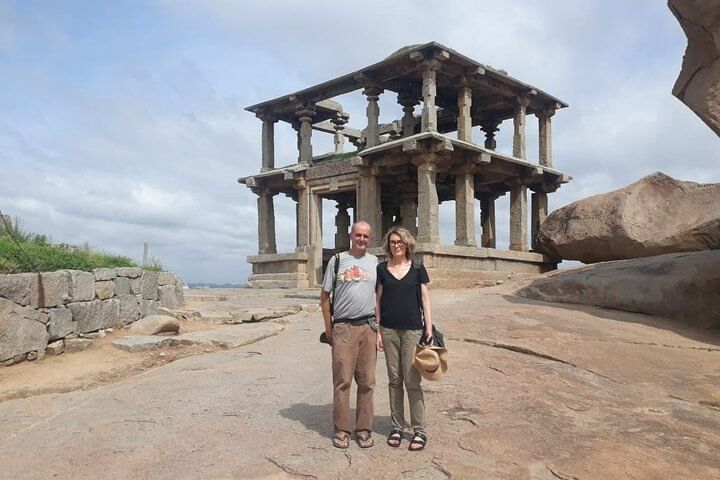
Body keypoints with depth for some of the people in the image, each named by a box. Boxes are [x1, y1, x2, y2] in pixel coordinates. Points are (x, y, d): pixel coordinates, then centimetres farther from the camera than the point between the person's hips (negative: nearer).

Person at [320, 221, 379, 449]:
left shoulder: (375, 262, 10)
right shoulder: (337, 260, 4)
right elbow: (324, 296, 5)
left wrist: (380, 326, 3)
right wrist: (328, 328, 3)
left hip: (369, 327, 2)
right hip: (343, 328, -2)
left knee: (366, 381, 6)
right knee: (342, 380, -1)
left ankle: (364, 428, 17)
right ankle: (341, 429, 11)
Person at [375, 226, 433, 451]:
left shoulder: (417, 268, 3)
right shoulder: (382, 269, 6)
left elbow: (425, 299, 4)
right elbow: (378, 300, 7)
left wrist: (429, 328, -1)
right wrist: (377, 331, 3)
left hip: (412, 330, -2)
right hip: (389, 330, 2)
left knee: (412, 381, -2)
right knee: (394, 380, 9)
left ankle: (419, 430, 7)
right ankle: (397, 426, 20)